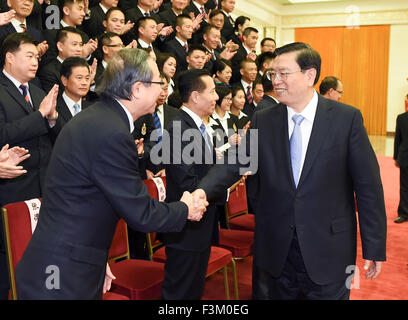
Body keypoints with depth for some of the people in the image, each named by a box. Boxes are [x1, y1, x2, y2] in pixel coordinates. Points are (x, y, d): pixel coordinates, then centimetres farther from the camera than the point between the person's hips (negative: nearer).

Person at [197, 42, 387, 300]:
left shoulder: (347, 118, -7)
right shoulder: (262, 121, 1)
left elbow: (368, 186, -6)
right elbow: (233, 165, -8)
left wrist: (375, 248, -5)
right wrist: (200, 193, -27)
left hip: (328, 250, -2)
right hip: (276, 249, 3)